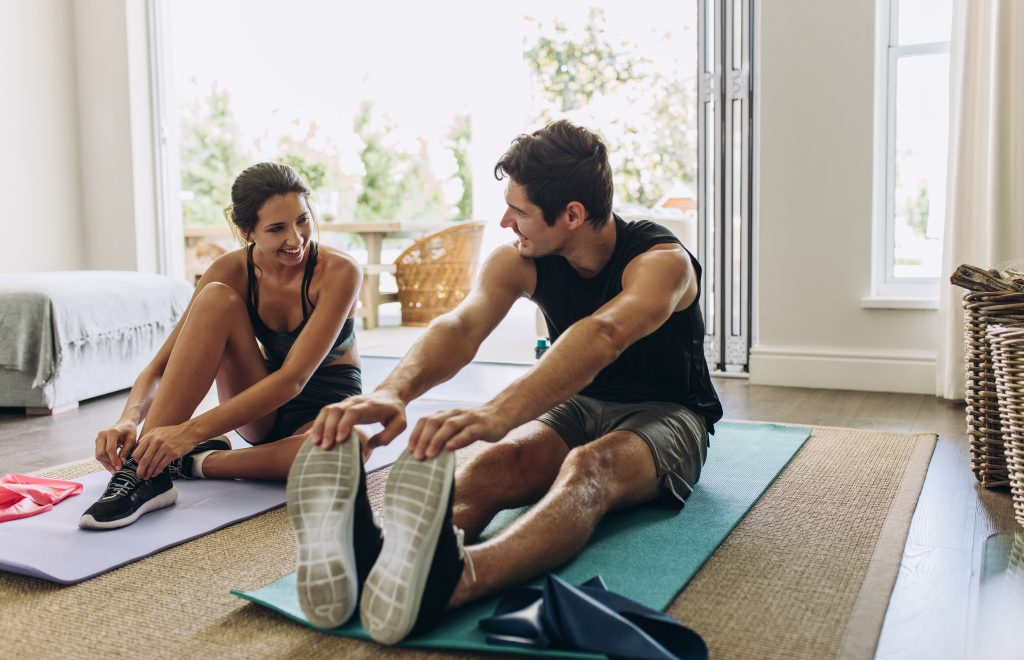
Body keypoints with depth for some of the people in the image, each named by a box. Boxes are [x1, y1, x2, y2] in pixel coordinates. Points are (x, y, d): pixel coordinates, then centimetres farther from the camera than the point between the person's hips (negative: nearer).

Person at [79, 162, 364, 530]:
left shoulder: (339, 271, -23)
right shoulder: (231, 272, -11)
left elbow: (293, 378, -31)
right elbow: (162, 364, -13)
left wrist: (192, 432, -39)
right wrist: (129, 419, -35)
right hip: (260, 413, 3)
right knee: (216, 299, -25)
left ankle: (197, 462, -20)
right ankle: (146, 470, -28)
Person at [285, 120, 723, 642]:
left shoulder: (663, 261, -23)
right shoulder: (519, 260, -8)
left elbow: (603, 336, -45)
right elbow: (461, 326, -26)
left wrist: (497, 414, -63)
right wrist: (392, 391, -50)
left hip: (664, 416, -4)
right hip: (577, 406, 4)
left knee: (589, 467, -41)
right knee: (493, 465, -32)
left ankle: (450, 580, -70)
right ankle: (362, 562, -60)